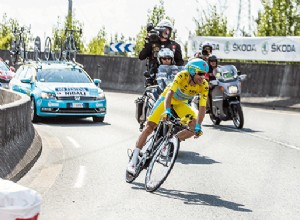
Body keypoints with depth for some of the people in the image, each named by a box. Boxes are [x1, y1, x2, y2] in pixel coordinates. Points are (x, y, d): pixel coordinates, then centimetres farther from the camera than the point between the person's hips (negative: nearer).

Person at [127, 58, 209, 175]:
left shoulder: (204, 85, -23)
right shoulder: (182, 76, -32)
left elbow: (202, 107, -23)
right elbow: (170, 93, -40)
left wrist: (198, 126, -32)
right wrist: (167, 111, -55)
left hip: (181, 104, 4)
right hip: (167, 99, -4)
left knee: (195, 127, -20)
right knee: (149, 127, -14)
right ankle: (134, 159, -12)